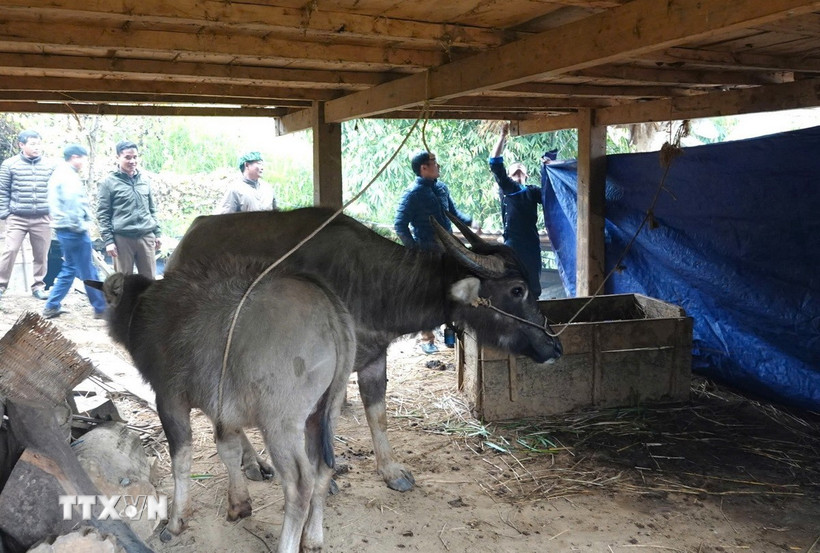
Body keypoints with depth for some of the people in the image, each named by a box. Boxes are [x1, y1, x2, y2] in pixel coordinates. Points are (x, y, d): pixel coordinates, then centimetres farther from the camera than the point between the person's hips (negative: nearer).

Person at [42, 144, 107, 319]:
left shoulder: (58, 174, 18)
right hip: (73, 230, -10)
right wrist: (79, 226, -17)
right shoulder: (69, 176, -14)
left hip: (63, 228, 10)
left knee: (69, 269, 17)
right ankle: (101, 308, 7)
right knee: (88, 271, -2)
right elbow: (72, 203, -25)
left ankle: (52, 307, 16)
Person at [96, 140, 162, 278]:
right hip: (122, 238, -4)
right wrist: (108, 240, -8)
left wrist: (157, 233, 14)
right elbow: (103, 214, -2)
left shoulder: (144, 180, 12)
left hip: (146, 237, 4)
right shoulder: (108, 182, -1)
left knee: (149, 279, 7)